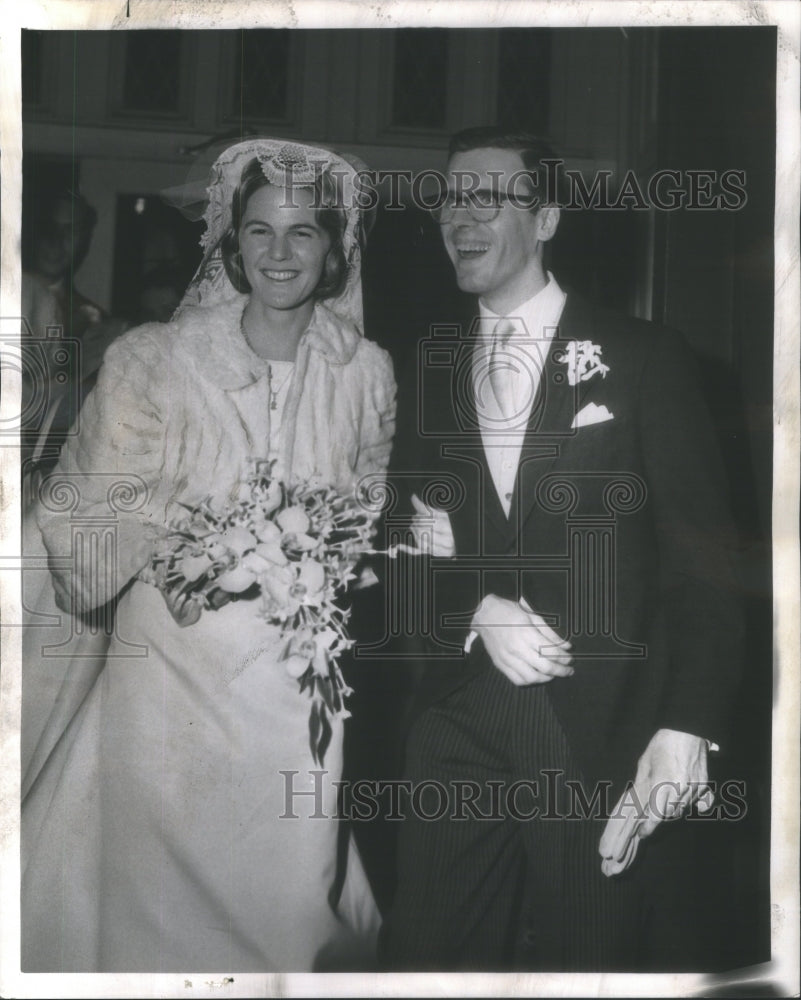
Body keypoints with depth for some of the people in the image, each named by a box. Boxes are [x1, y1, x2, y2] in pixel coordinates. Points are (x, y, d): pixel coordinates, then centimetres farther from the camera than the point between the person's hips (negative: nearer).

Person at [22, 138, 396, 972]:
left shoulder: (366, 372, 3)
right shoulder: (157, 359, -4)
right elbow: (81, 517, -1)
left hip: (298, 676, 2)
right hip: (173, 664, -2)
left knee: (286, 890, 7)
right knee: (157, 886, 2)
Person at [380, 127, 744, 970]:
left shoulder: (642, 360, -2)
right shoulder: (429, 371, 11)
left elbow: (702, 559, -6)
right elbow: (402, 546, 11)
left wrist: (688, 726, -16)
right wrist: (477, 608, -10)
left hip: (601, 724, -3)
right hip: (459, 717, 4)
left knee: (589, 950, 8)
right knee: (428, 949, 8)